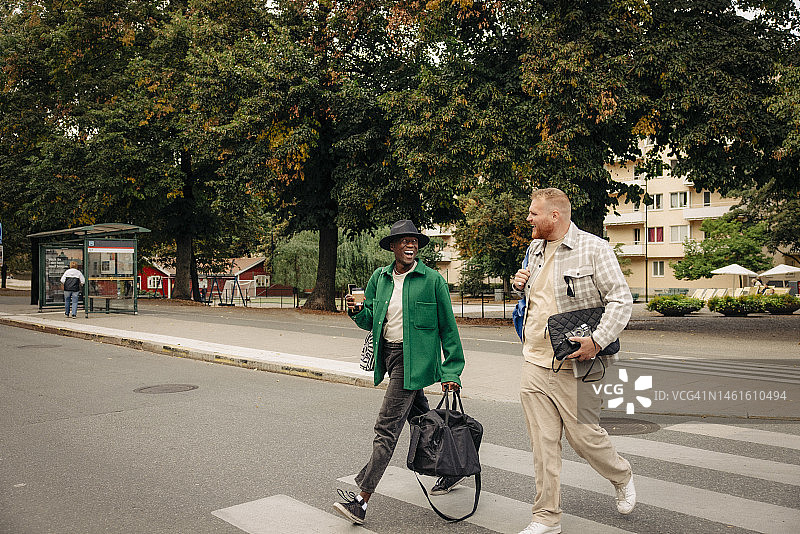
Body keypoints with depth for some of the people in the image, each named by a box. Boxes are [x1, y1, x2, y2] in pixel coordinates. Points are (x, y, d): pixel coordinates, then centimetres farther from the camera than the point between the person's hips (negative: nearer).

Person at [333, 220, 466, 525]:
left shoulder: (432, 280, -8)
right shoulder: (379, 278, 7)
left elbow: (448, 328, -5)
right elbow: (370, 322, 13)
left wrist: (451, 372, -8)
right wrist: (358, 311, -10)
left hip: (413, 359, -6)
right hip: (388, 355, 7)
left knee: (387, 427, -9)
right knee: (419, 418, 19)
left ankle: (362, 500, -5)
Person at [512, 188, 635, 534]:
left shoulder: (593, 249, -8)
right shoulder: (534, 249, 14)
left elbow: (622, 300, -11)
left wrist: (597, 341, -21)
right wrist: (521, 285, 6)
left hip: (572, 366, -5)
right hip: (533, 365, 6)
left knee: (584, 435, 4)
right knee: (543, 444, 7)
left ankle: (622, 477, 36)